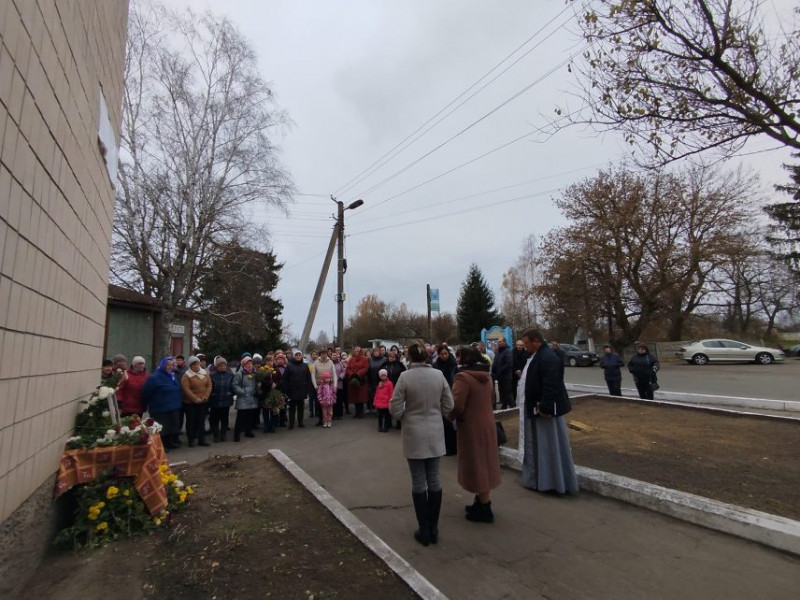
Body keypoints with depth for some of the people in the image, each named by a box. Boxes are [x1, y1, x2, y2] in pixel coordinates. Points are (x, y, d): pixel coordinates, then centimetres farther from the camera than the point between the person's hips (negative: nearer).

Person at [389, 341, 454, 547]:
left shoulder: (405, 377, -15)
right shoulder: (438, 375, -5)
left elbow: (394, 408, -11)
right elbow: (448, 405, 1)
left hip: (414, 435, -3)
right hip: (435, 433, 3)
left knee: (419, 481, 8)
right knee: (434, 478, 14)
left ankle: (424, 530, 20)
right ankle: (433, 528, 26)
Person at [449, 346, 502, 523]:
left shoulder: (463, 377, -20)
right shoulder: (486, 376, 7)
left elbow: (456, 405, -24)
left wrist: (450, 417, -5)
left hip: (472, 426, -8)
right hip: (487, 422, 8)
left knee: (476, 464, 3)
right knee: (484, 463, 18)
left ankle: (484, 509, 14)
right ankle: (482, 501, 31)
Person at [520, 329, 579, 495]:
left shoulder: (548, 358, -23)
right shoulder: (537, 356, 11)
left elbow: (551, 386, -29)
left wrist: (545, 407, -26)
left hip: (546, 409, -10)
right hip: (536, 408, 10)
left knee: (551, 446, 3)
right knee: (540, 446, 17)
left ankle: (555, 482, 16)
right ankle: (540, 479, 29)